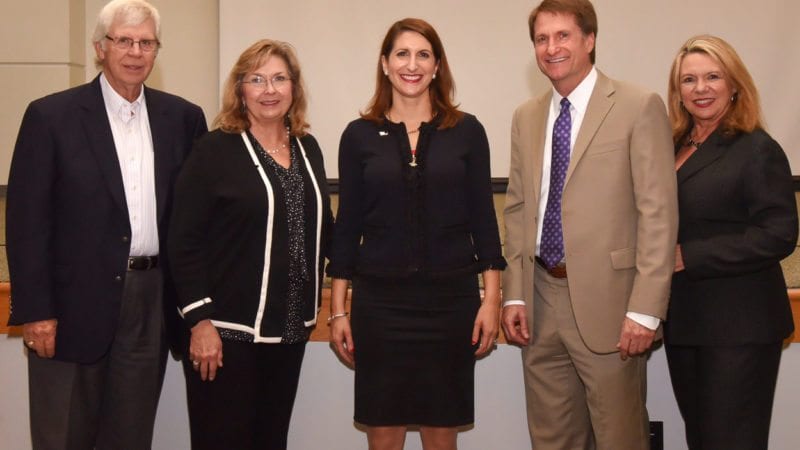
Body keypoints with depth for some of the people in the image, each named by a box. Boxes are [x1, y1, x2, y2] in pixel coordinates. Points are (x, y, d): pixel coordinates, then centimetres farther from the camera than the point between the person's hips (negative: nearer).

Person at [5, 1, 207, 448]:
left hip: (152, 304, 3)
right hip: (75, 304, -2)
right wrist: (34, 310, -11)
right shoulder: (51, 116, -4)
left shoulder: (184, 118, 5)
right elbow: (27, 219, -7)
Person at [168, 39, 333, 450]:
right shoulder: (215, 150, -7)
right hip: (228, 330, -6)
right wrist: (199, 321, -16)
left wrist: (310, 304, 9)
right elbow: (184, 242, -11)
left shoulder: (308, 149, 10)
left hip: (290, 328, 6)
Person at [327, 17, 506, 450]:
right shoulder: (360, 135, 3)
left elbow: (483, 219, 4)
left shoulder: (466, 131, 2)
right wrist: (338, 310, 2)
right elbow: (347, 226, 4)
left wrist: (491, 299, -2)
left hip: (450, 300, 0)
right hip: (379, 301, 0)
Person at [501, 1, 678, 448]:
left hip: (606, 301, -5)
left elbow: (659, 213, -10)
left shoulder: (639, 107, -6)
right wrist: (514, 294, 7)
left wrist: (646, 309, -14)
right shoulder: (526, 117, 12)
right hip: (541, 300, 5)